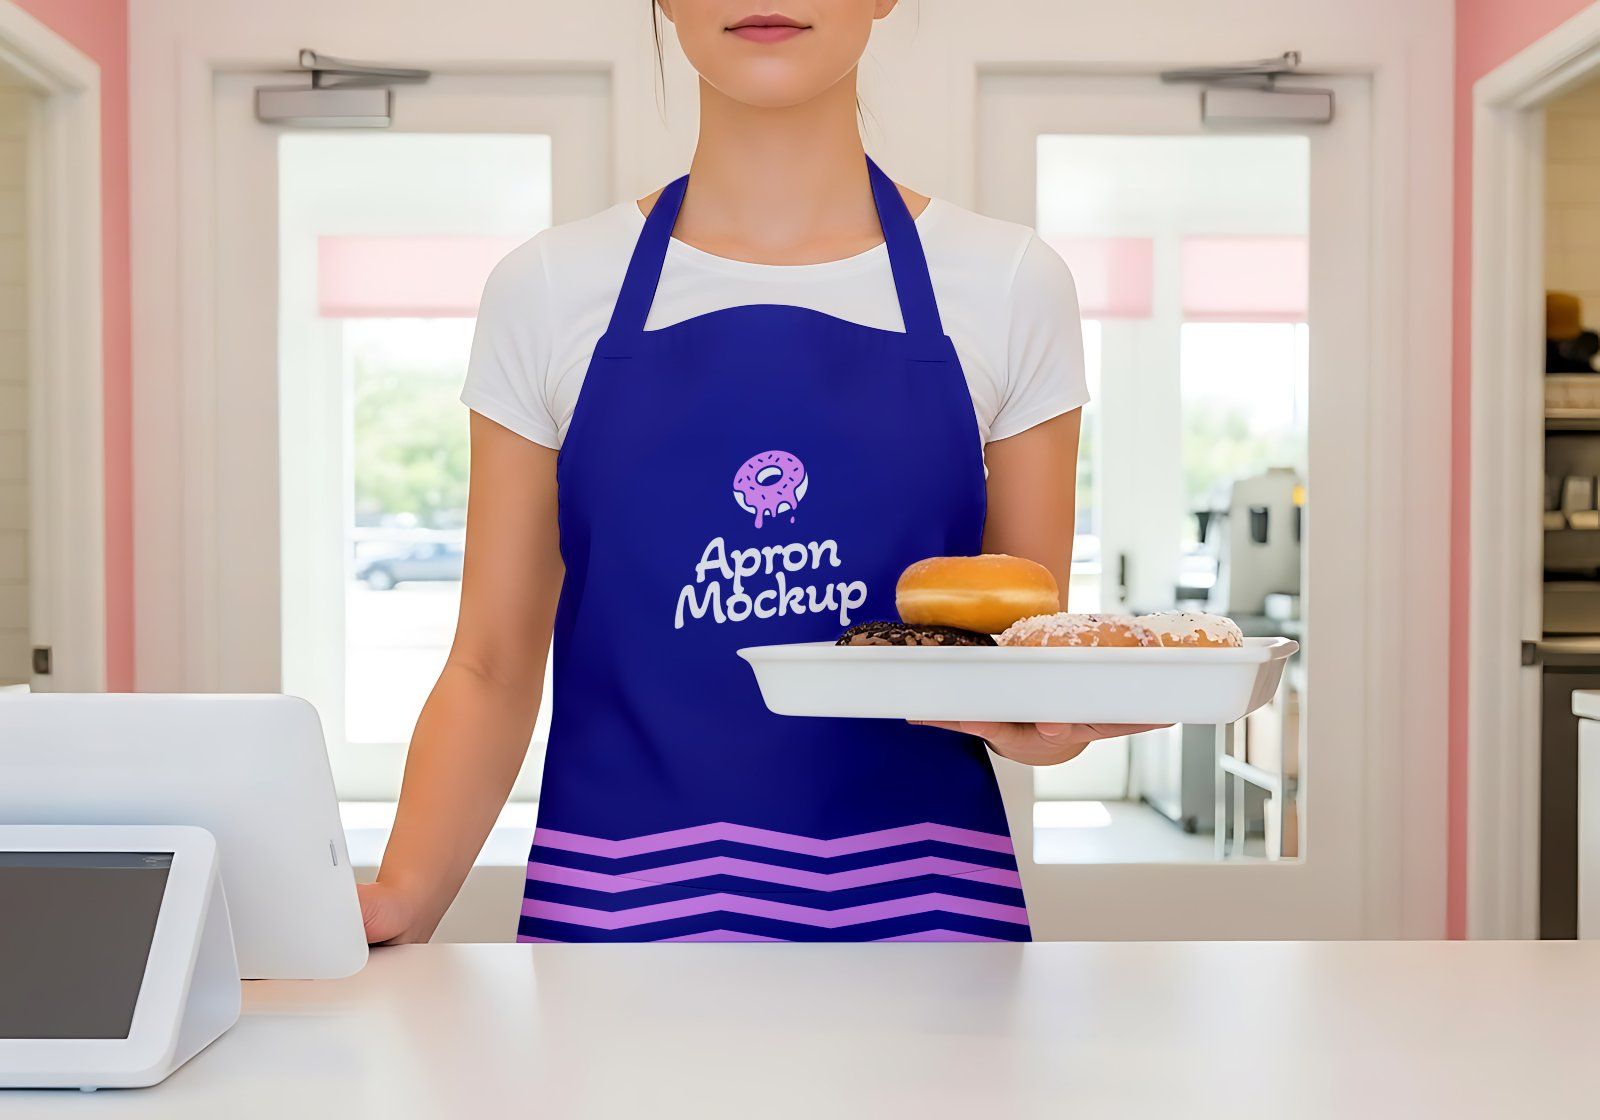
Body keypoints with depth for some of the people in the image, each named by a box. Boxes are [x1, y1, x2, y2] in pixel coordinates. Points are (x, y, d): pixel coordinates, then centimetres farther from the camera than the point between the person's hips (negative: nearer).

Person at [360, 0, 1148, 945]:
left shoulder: (1009, 286, 2)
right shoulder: (549, 291, 2)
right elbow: (493, 668, 2)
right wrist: (404, 895, -13)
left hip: (916, 902, 0)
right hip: (619, 902, 0)